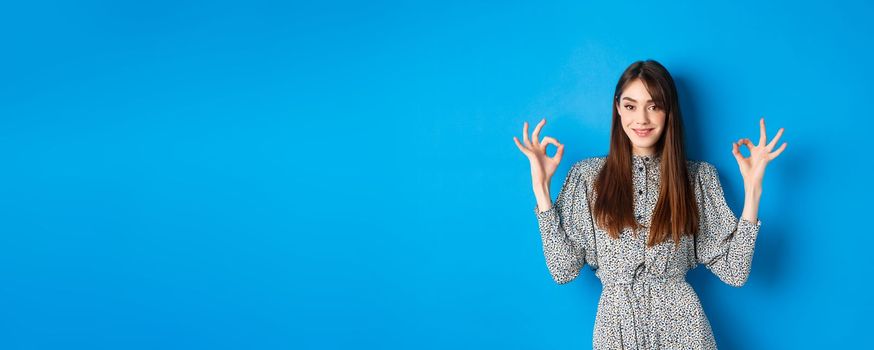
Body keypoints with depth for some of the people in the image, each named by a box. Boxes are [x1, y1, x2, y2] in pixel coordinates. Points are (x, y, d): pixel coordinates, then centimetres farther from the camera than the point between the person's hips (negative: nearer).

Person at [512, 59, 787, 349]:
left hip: (681, 325, 0)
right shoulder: (588, 175, 0)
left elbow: (734, 271, -4)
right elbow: (563, 269, -7)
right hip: (616, 325, 0)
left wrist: (752, 188, -9)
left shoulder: (699, 176, 2)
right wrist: (540, 185, -8)